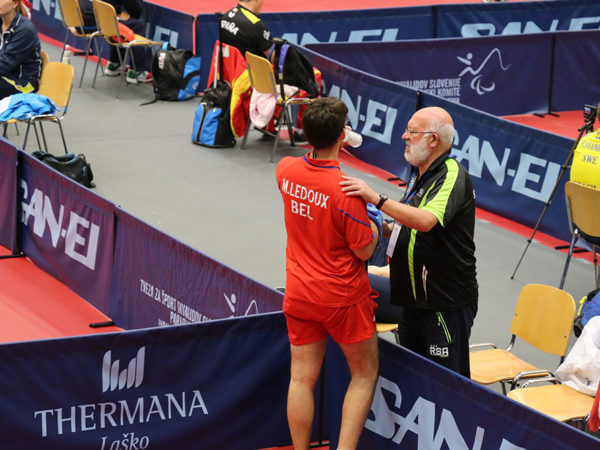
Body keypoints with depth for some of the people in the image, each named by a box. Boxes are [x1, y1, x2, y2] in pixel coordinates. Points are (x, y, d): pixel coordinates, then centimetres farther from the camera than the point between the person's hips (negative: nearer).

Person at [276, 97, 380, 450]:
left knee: (302, 378, 9)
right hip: (344, 298, -5)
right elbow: (364, 250, -15)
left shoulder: (286, 170, -7)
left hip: (299, 294, 5)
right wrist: (373, 224, 1)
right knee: (365, 374, 11)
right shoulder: (346, 189, -24)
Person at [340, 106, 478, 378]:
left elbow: (426, 221, -34)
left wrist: (377, 199, -37)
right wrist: (384, 228, 6)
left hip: (445, 304, -10)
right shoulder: (420, 173, 15)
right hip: (413, 300, 10)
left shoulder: (452, 176, -17)